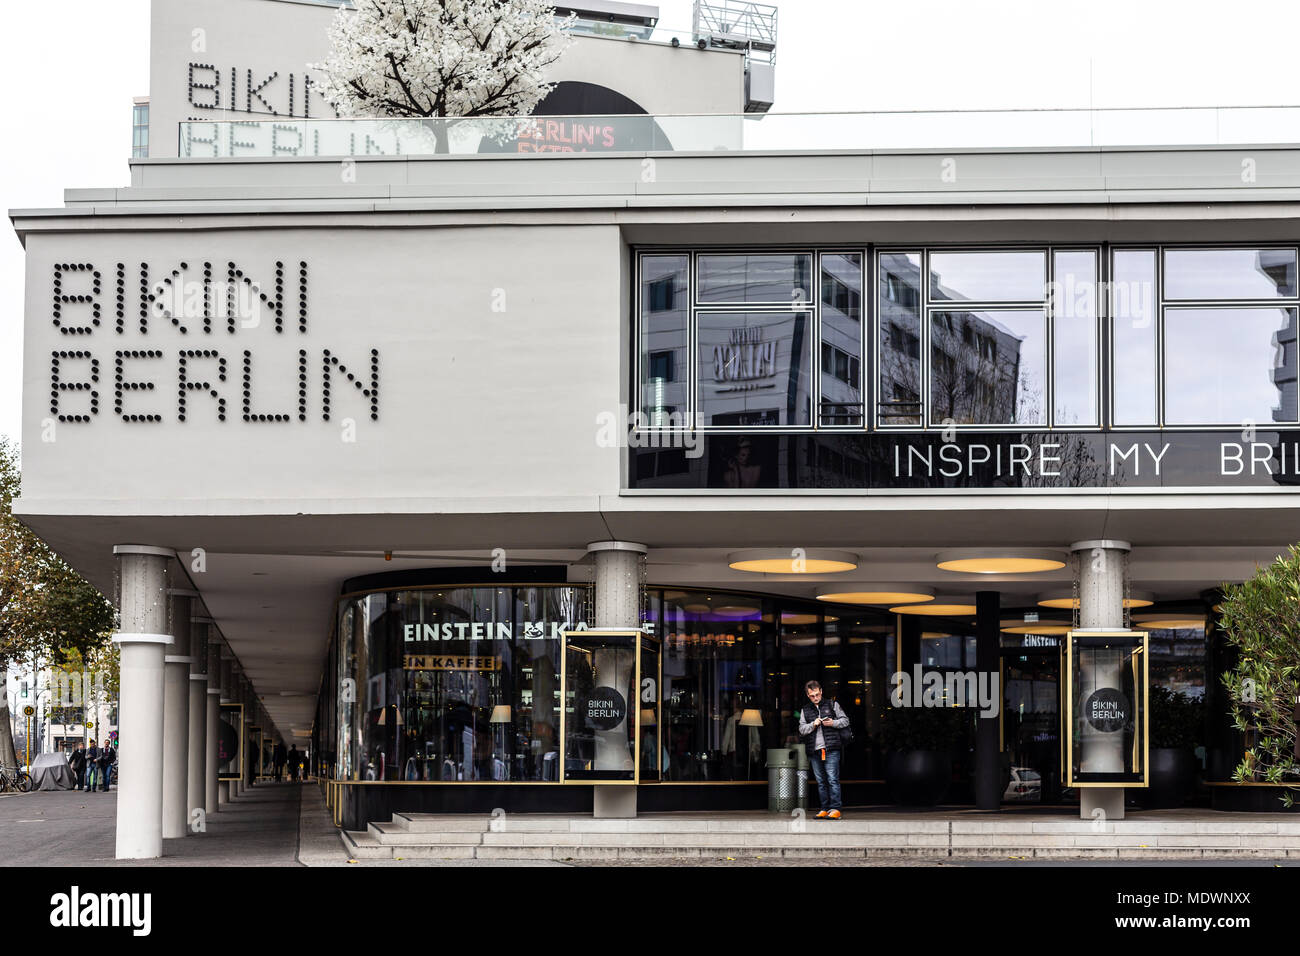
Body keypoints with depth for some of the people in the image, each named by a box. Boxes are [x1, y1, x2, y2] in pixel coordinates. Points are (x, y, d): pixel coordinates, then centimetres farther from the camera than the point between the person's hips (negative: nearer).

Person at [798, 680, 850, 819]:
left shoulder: (832, 705, 10)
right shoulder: (805, 710, 16)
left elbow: (845, 720, 11)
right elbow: (802, 729, 9)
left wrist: (833, 723, -8)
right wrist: (813, 725, -10)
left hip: (831, 749, -4)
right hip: (814, 751, 4)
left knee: (832, 779, -11)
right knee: (821, 781, 6)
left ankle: (835, 809, -13)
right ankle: (825, 809, 10)